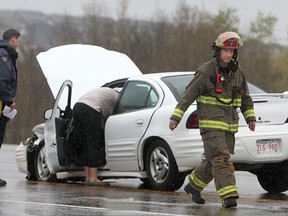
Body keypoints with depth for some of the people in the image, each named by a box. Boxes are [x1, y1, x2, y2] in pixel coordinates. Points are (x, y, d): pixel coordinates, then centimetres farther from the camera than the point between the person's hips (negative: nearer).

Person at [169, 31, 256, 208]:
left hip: (229, 126, 6)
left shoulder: (238, 73, 7)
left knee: (212, 161, 11)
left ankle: (193, 186, 31)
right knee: (221, 159, -15)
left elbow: (245, 98, 17)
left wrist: (251, 118, 6)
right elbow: (189, 94, -9)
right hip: (210, 124, -6)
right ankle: (228, 196, -19)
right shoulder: (206, 71, -10)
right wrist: (176, 117, -13)